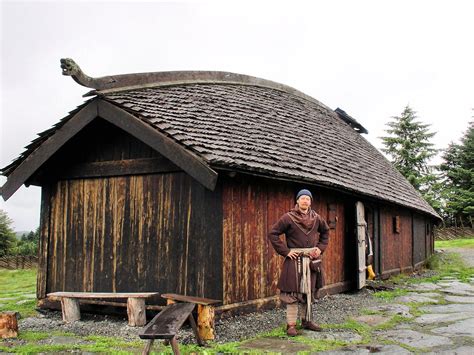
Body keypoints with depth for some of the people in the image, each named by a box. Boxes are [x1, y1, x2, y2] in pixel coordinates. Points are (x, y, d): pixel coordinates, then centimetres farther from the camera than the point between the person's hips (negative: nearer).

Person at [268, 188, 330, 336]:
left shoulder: (316, 218, 7)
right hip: (295, 260, -5)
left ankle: (307, 320, 25)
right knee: (293, 292, -6)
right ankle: (291, 325, -2)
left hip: (311, 260, 5)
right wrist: (285, 251, -11)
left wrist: (321, 248, 10)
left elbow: (325, 231, 24)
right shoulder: (288, 217, -8)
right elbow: (273, 234, -7)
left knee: (309, 291, 12)